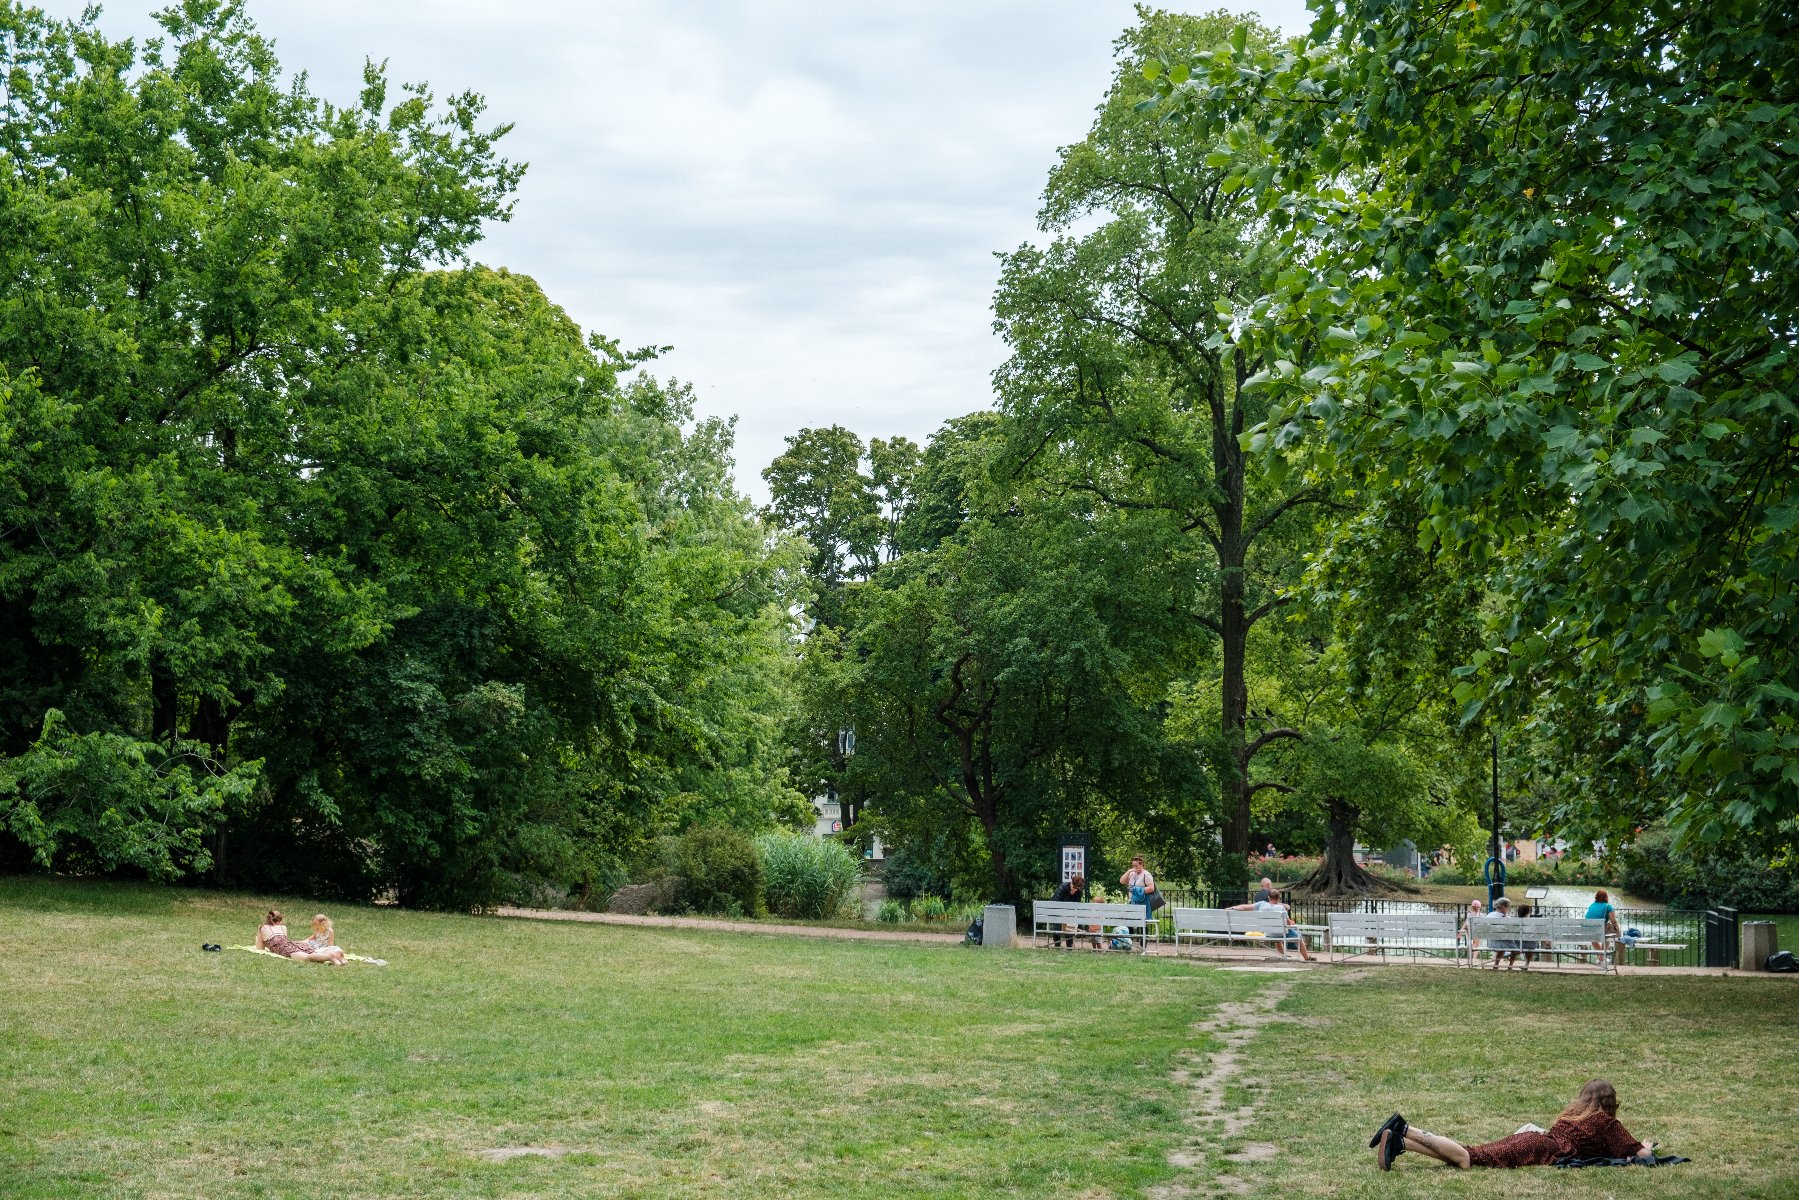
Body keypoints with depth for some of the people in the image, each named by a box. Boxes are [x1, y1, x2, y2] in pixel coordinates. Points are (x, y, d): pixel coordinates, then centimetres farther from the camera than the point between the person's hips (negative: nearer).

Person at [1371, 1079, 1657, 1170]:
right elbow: (1641, 1154, 12)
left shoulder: (1572, 1112, 32)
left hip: (1527, 1139, 7)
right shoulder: (1608, 1124, 11)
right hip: (1539, 1151, -7)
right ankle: (1404, 1133, -35)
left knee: (1463, 1155, -5)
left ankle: (1400, 1137, -24)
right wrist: (1645, 1146, 35)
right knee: (1470, 1158, -20)